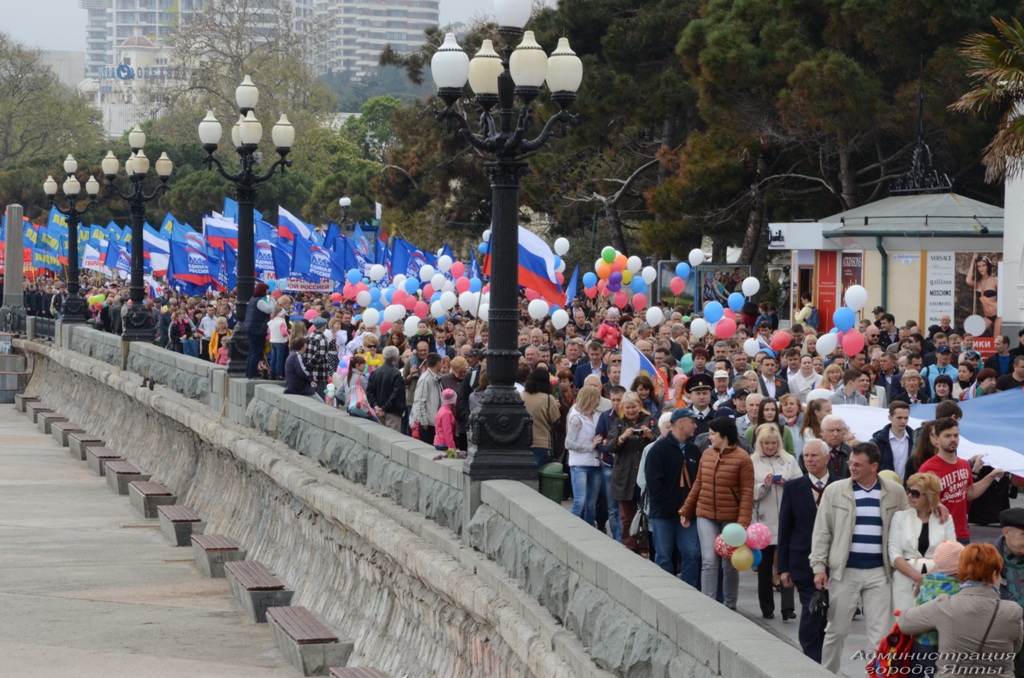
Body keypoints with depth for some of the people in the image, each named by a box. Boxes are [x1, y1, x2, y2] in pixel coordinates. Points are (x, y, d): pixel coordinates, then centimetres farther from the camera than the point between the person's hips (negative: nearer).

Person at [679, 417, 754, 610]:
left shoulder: (742, 459, -10)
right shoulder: (707, 454, 5)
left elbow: (747, 493, -12)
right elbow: (698, 485, 13)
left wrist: (743, 523, -19)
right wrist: (686, 510, 13)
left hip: (730, 519, -3)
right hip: (706, 516, 3)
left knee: (729, 565, 9)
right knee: (709, 561, -7)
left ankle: (729, 606, 23)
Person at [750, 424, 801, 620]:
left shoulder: (789, 460, 10)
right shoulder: (752, 462, 3)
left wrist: (787, 484, -11)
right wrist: (764, 486, -17)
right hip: (764, 522, 0)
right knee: (764, 566, 7)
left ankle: (788, 607, -9)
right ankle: (767, 608, 16)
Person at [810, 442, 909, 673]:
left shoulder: (895, 492, 1)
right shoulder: (834, 490, 0)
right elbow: (822, 532, 2)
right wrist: (819, 567, -4)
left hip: (879, 571, 0)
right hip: (843, 570, 0)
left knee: (881, 633, 1)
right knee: (836, 630, 7)